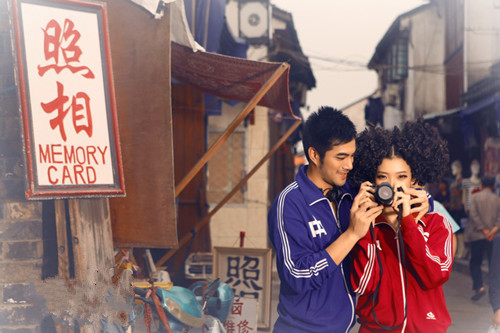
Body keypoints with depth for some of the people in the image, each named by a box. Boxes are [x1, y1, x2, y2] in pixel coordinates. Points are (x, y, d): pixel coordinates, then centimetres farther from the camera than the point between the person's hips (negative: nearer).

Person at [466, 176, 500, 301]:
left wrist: (484, 230, -11)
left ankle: (479, 287, -11)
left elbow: (474, 215, -10)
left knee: (475, 262, 7)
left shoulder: (474, 197, 1)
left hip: (477, 235, -2)